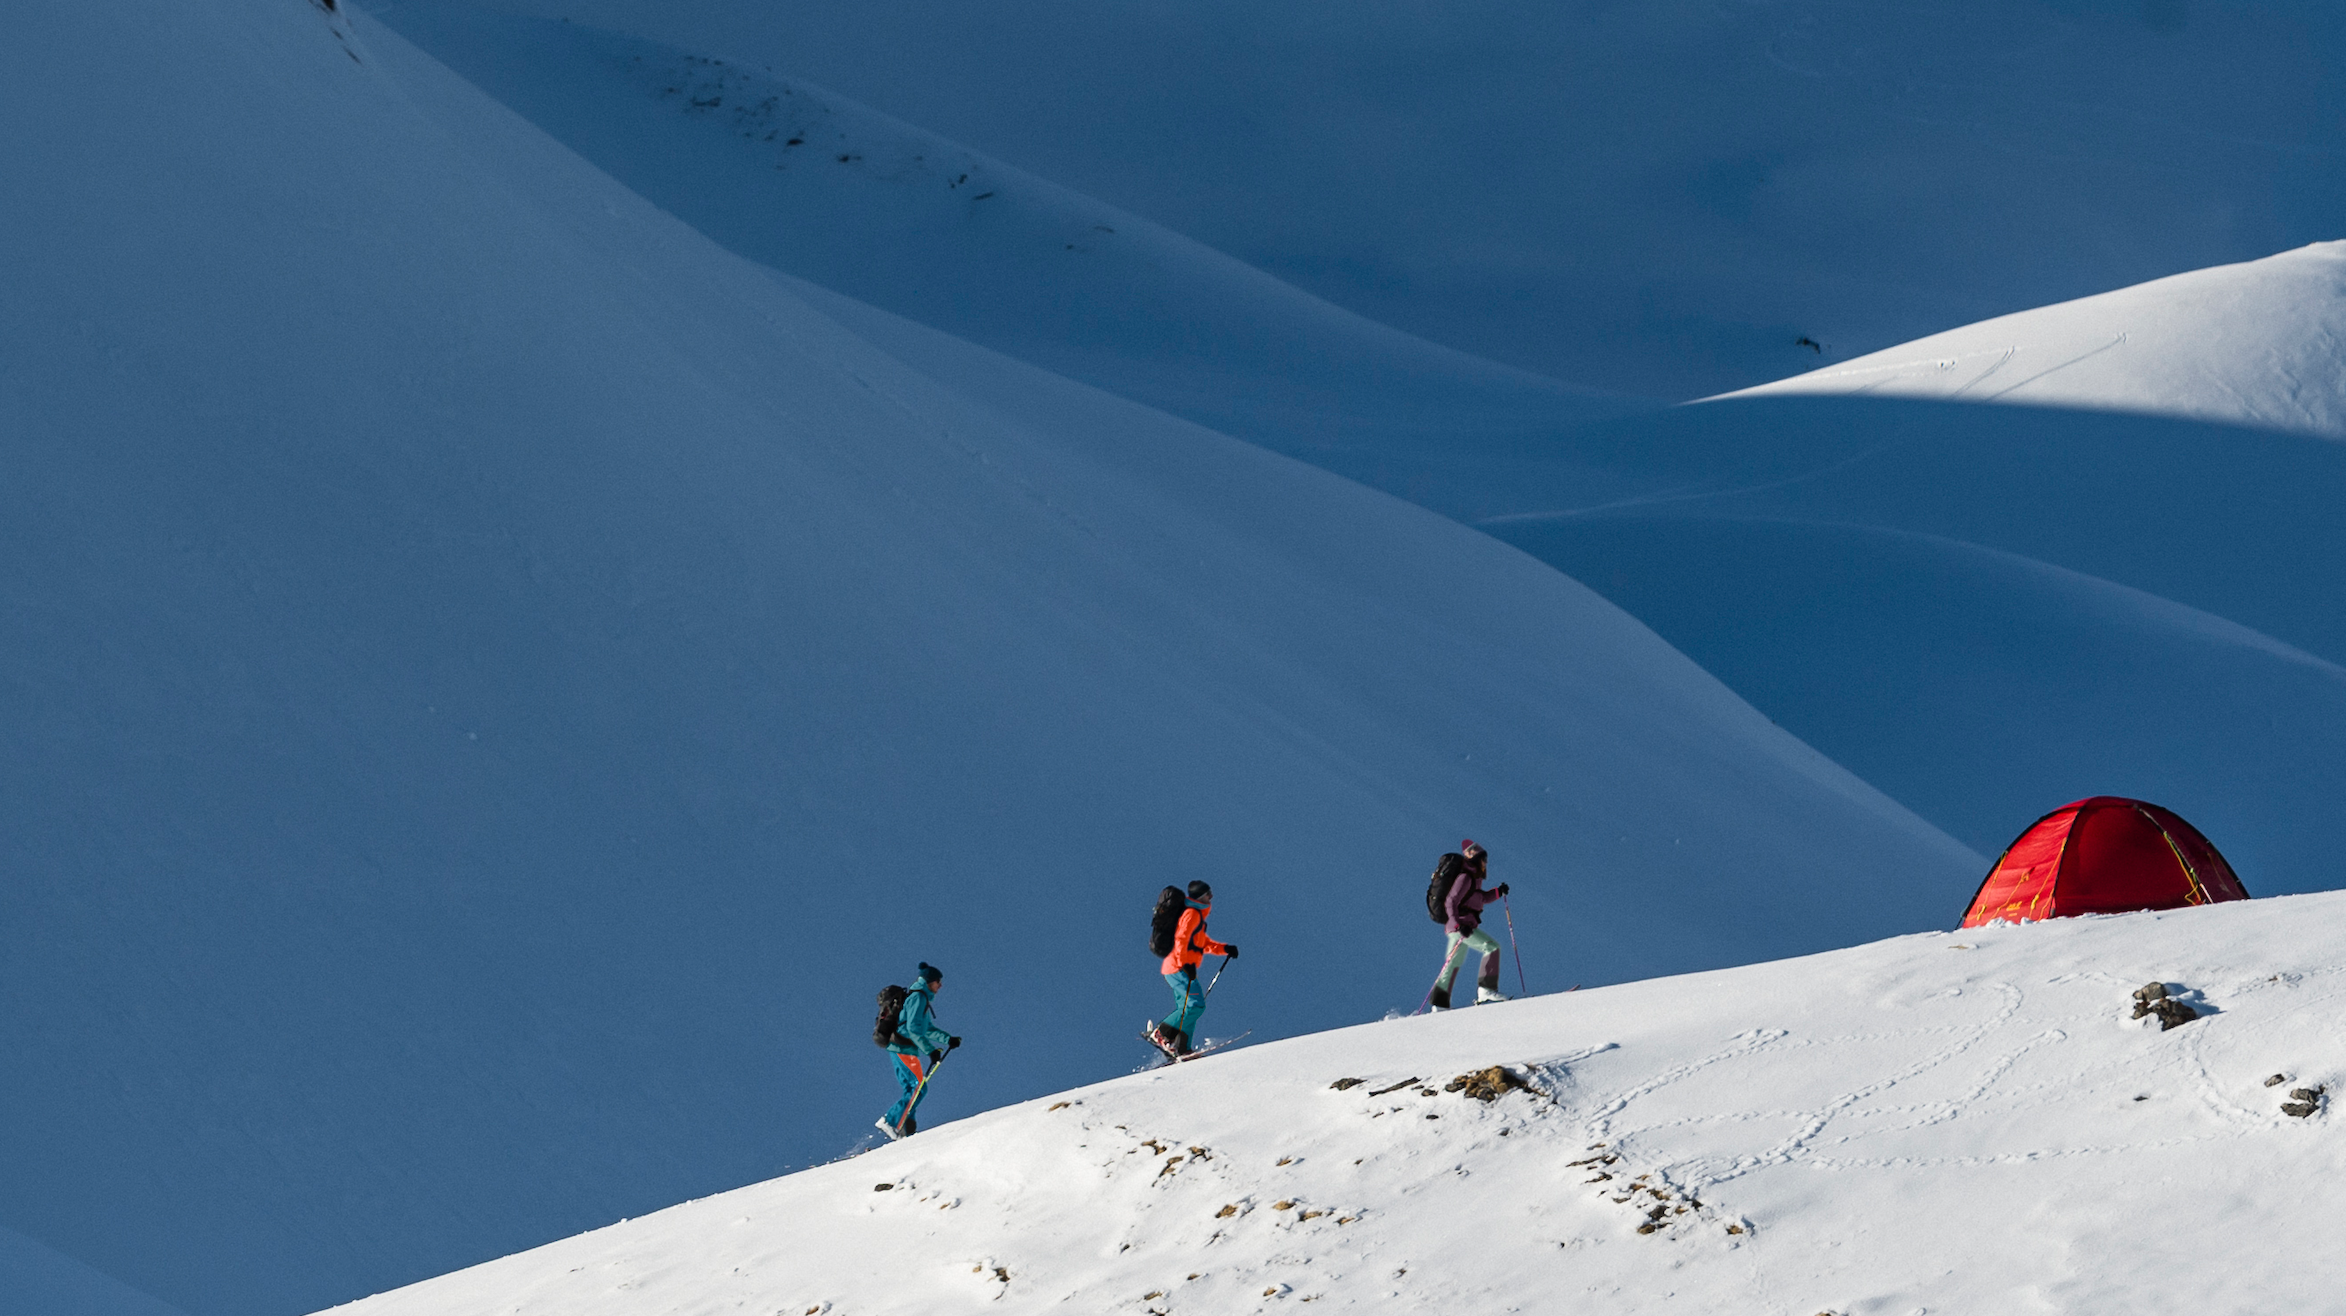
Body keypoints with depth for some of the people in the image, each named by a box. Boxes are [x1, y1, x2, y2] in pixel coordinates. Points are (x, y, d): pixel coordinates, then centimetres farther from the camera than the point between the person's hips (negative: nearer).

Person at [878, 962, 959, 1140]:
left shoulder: (920, 998, 20)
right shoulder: (918, 997, -11)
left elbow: (927, 1028, 29)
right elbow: (913, 1028, -21)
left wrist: (948, 1039, 24)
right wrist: (930, 1050, -23)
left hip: (899, 1048, 10)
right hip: (904, 1049, -10)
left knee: (912, 1091, 9)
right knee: (919, 1088, -9)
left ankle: (903, 1131, 3)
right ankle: (889, 1122, -13)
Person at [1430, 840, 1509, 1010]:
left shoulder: (1474, 878, 17)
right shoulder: (1465, 877, -13)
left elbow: (1481, 899, 31)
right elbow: (1451, 902, -20)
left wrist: (1498, 892, 15)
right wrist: (1459, 924, -30)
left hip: (1460, 926, 11)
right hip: (1461, 924, -11)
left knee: (1453, 965, 14)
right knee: (1492, 947, -16)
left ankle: (1440, 1004, 19)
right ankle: (1486, 990, -23)